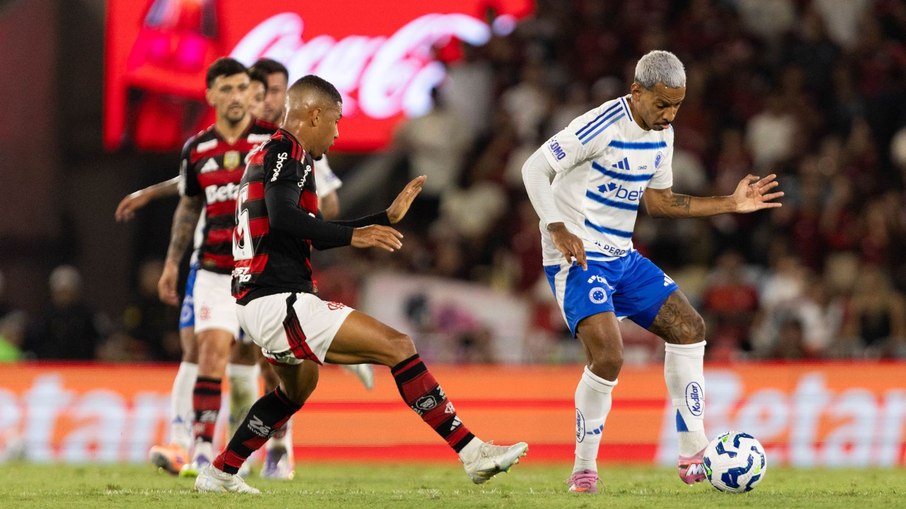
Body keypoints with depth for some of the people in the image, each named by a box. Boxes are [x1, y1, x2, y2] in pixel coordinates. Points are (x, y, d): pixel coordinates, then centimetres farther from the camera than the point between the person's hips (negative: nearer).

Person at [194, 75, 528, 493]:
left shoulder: (271, 155, 23)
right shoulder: (286, 152, -8)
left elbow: (314, 234, 29)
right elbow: (283, 217, -26)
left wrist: (388, 217, 30)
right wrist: (352, 236, -25)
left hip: (257, 302, 11)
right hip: (280, 302, -11)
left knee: (297, 388, 35)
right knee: (397, 346, -12)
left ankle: (219, 474, 39)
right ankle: (472, 452, -17)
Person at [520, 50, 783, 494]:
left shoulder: (662, 134, 7)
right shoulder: (602, 127, -19)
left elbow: (656, 200, 19)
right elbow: (535, 169, -17)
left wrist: (730, 204, 15)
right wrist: (559, 231, -27)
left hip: (622, 258, 9)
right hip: (577, 259, -9)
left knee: (689, 328, 1)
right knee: (607, 355, -23)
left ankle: (693, 456, 8)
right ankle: (584, 468, -5)